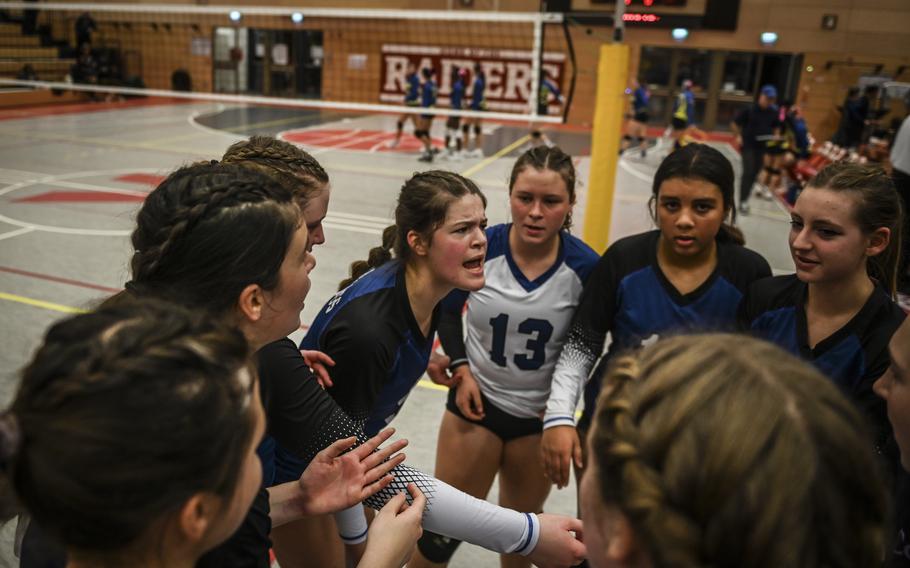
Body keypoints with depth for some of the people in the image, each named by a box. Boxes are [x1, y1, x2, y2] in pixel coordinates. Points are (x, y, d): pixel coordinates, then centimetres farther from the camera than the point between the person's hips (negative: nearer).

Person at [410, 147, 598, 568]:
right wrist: (460, 367, -7)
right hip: (477, 401, 0)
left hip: (540, 415, 1)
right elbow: (447, 310, 3)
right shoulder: (480, 247, -16)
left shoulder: (585, 266, -17)